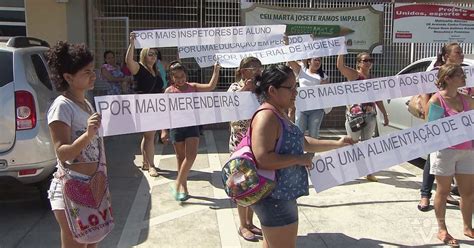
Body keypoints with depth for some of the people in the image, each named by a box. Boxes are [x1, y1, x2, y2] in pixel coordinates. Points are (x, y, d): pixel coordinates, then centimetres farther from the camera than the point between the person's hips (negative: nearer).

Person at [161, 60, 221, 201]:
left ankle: (177, 185, 4)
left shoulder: (193, 87, 3)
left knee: (191, 155, -9)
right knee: (181, 157, 8)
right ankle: (183, 187, 20)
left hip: (192, 125, 1)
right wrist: (164, 131, -5)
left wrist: (216, 72, -18)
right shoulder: (169, 91, -1)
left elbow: (210, 86, -5)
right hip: (176, 127, -1)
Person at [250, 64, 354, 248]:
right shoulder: (267, 116, -23)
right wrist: (300, 159, -22)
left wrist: (336, 144, 18)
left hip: (281, 195, 10)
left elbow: (301, 142, 21)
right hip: (274, 198, -10)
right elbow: (263, 159, -33)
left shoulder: (280, 115, 9)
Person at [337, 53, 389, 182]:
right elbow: (340, 66, -20)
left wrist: (385, 115, 19)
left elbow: (378, 99, 19)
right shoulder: (354, 75, -3)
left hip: (370, 115, 5)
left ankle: (368, 172, 17)